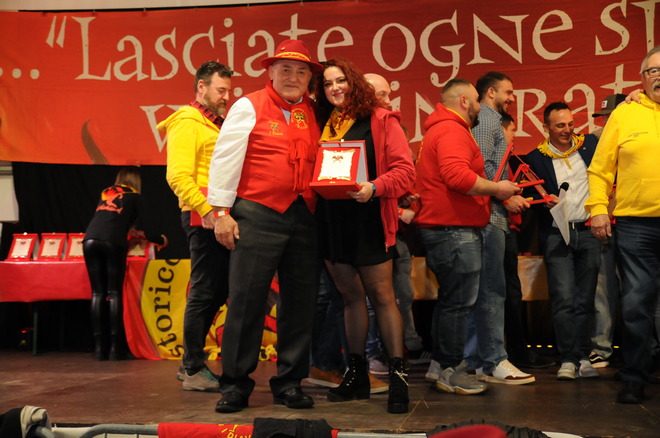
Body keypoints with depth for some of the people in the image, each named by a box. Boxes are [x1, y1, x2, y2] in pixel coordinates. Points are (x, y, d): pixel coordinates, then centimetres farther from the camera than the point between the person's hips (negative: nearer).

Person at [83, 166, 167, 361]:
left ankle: (99, 348, 2)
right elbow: (144, 225, 16)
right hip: (113, 242, -3)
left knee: (97, 293, 7)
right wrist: (160, 240, 35)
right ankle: (115, 348, -6)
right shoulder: (135, 197, 17)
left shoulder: (105, 193, 29)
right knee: (114, 293, 0)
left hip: (90, 240, 4)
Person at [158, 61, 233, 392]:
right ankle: (194, 372, 7)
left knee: (218, 290, 13)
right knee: (204, 292, -4)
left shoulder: (217, 124, 22)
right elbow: (178, 176, -18)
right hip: (203, 217, -9)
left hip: (220, 217, 9)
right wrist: (207, 210, -23)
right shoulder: (187, 123, -6)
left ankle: (191, 362, 25)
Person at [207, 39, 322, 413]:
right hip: (258, 215, -4)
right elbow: (224, 159, -2)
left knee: (300, 303, 7)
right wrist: (222, 212, -7)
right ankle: (236, 384, 9)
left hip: (304, 218, 5)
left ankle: (290, 383, 19)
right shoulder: (249, 107, 1)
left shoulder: (314, 113, 14)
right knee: (247, 300, -3)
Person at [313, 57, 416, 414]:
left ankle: (398, 375, 4)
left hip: (367, 218, -5)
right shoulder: (323, 124, 14)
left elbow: (404, 170, -8)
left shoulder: (380, 120, -2)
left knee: (381, 296, -2)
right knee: (351, 295, 11)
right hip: (331, 219, 5)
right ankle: (356, 374, 20)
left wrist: (374, 188, -23)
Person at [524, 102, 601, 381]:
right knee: (564, 299, -8)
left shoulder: (591, 145, 10)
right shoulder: (535, 158, 5)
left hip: (588, 232, 2)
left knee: (585, 300, 5)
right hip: (557, 235, -2)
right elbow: (530, 196, 4)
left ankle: (582, 357, 12)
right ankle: (568, 359, -2)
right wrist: (543, 201, -14)